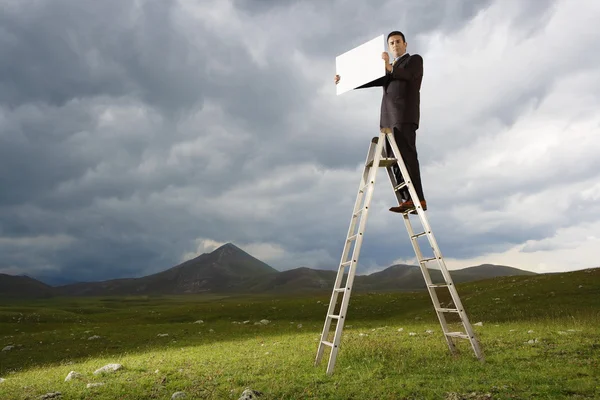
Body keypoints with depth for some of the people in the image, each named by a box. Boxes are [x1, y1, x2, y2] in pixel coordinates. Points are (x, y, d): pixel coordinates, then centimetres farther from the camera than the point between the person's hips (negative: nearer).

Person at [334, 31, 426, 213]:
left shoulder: (415, 60, 12)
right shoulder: (391, 69, 32)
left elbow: (407, 74, -10)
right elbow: (374, 79, 23)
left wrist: (389, 67, -29)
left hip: (404, 115, -7)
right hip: (388, 118, 7)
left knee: (407, 155, -17)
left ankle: (417, 199, -20)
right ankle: (407, 200, -7)